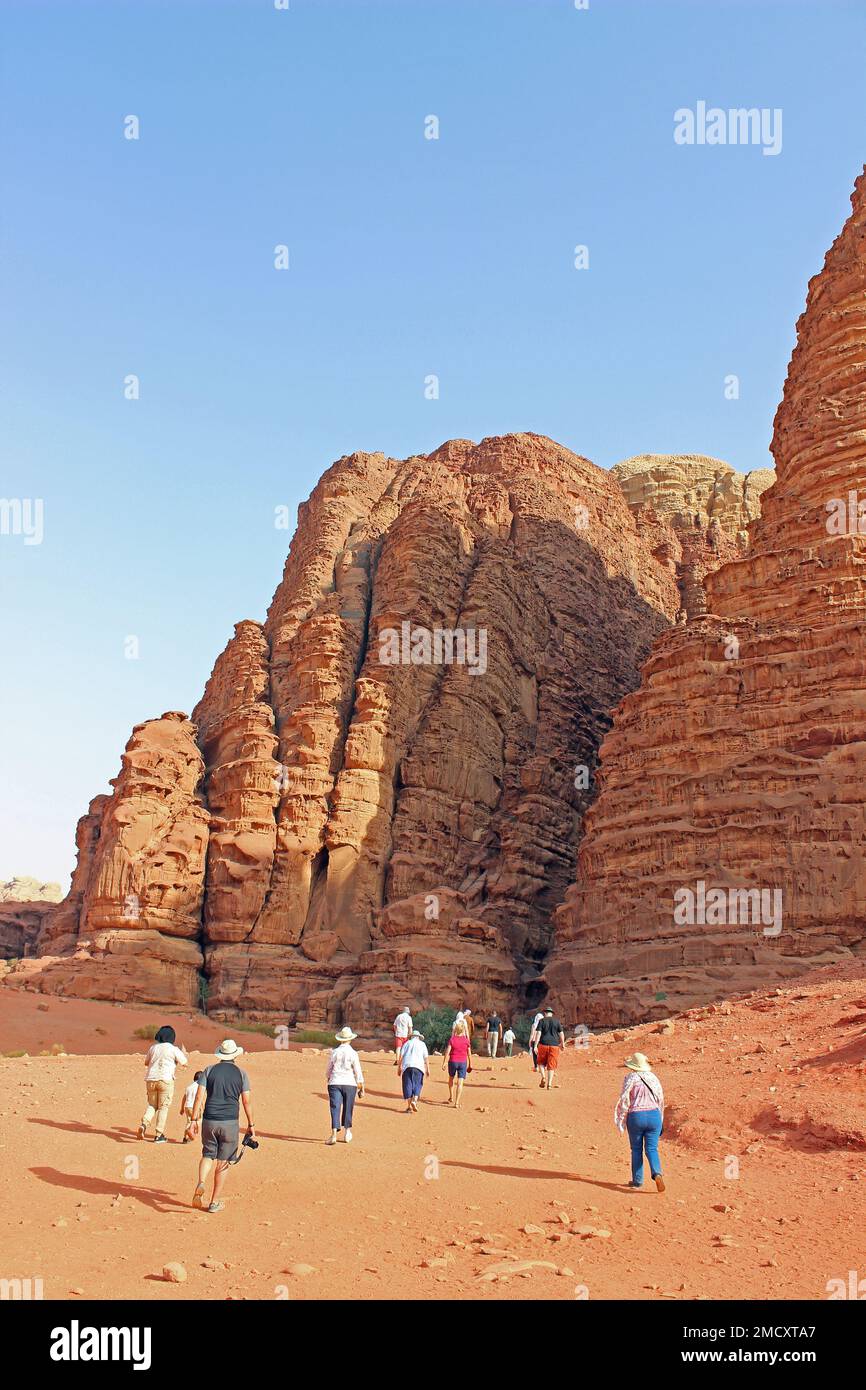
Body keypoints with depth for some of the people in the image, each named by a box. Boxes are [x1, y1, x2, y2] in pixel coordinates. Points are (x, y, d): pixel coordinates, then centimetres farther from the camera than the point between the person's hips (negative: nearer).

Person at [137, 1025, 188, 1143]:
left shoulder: (153, 1047, 9)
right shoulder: (173, 1049, -4)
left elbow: (146, 1063, 22)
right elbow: (184, 1063, 3)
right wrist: (183, 1052, 20)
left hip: (151, 1079, 4)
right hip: (165, 1080, -4)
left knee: (152, 1105, 17)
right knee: (163, 1107, 5)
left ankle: (144, 1123, -8)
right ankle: (159, 1135, 6)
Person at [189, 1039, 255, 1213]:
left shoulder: (209, 1070, 5)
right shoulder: (241, 1074, 3)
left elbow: (199, 1096, -2)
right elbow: (247, 1101, 1)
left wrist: (194, 1120, 0)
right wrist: (251, 1125, 9)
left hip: (209, 1121, 1)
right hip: (230, 1122, -1)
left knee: (207, 1155, 18)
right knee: (222, 1162, 10)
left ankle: (201, 1183, -9)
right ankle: (215, 1202, 12)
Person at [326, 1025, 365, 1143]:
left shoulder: (334, 1052, 1)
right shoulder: (353, 1053, -5)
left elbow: (329, 1070, 11)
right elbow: (358, 1072, -3)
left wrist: (329, 1080, 27)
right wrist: (361, 1087, 5)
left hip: (335, 1083, 1)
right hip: (349, 1084, -1)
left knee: (335, 1108, -2)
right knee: (348, 1108, 13)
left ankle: (334, 1134, -13)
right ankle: (347, 1132, 24)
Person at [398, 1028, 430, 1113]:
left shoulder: (407, 1043, 16)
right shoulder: (422, 1044, 14)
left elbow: (401, 1056, 7)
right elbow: (426, 1057, 5)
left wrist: (399, 1068, 8)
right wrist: (428, 1069, 6)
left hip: (406, 1066, 1)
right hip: (418, 1067, -1)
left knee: (407, 1086, 3)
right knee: (417, 1085, 6)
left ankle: (408, 1106, 0)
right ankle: (414, 1100, -17)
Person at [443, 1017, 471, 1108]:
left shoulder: (452, 1039, -6)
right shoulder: (466, 1040, -4)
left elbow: (447, 1051, -9)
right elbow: (469, 1053, 1)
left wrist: (444, 1062, -3)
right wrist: (469, 1064, 12)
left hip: (453, 1061, 1)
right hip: (463, 1062, -1)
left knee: (451, 1079, 25)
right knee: (460, 1083, -2)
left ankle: (451, 1098, 33)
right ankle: (457, 1102, -10)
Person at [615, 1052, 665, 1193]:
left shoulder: (630, 1078, -4)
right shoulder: (653, 1078, 9)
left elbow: (624, 1100, -6)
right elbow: (661, 1099, 13)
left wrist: (621, 1122, 2)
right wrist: (660, 1122, 23)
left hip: (636, 1117, -3)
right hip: (654, 1115, 3)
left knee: (636, 1149, 11)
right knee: (652, 1148, 3)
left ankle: (637, 1180, 15)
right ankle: (657, 1173, -21)